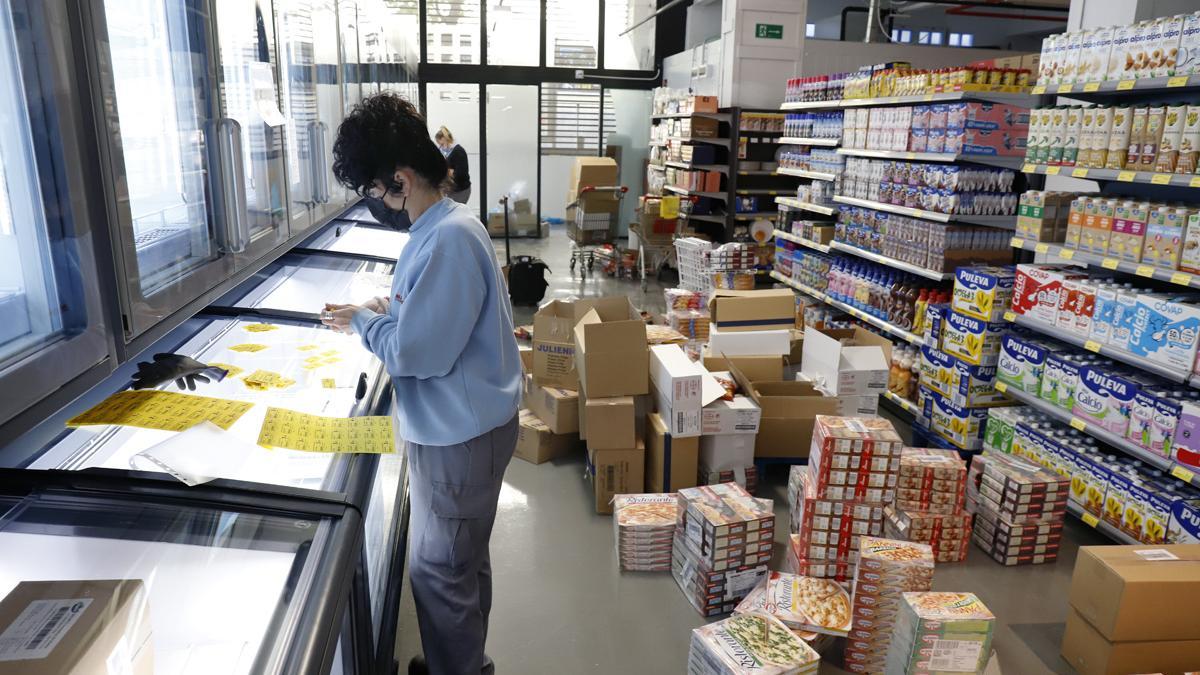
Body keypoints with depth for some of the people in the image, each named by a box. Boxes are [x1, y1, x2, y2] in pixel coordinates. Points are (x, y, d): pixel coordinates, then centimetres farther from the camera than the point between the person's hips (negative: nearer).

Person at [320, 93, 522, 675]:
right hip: (456, 424, 10)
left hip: (458, 435, -10)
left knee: (440, 572, 8)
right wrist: (385, 310, 5)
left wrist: (363, 321, -9)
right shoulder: (446, 223, 6)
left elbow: (415, 352, -26)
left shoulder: (447, 240, -26)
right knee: (462, 563, 25)